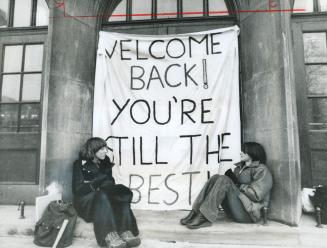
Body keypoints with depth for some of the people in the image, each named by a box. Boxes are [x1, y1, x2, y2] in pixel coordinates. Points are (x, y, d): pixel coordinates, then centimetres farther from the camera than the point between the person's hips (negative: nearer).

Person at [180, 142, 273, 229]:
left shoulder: (262, 170, -2)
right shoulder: (240, 167, 21)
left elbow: (256, 195, -14)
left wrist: (238, 185, -9)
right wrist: (231, 178, -4)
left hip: (249, 213, -7)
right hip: (234, 211, 7)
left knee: (223, 180, -25)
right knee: (216, 177, -13)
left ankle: (204, 218, -32)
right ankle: (196, 213, -24)